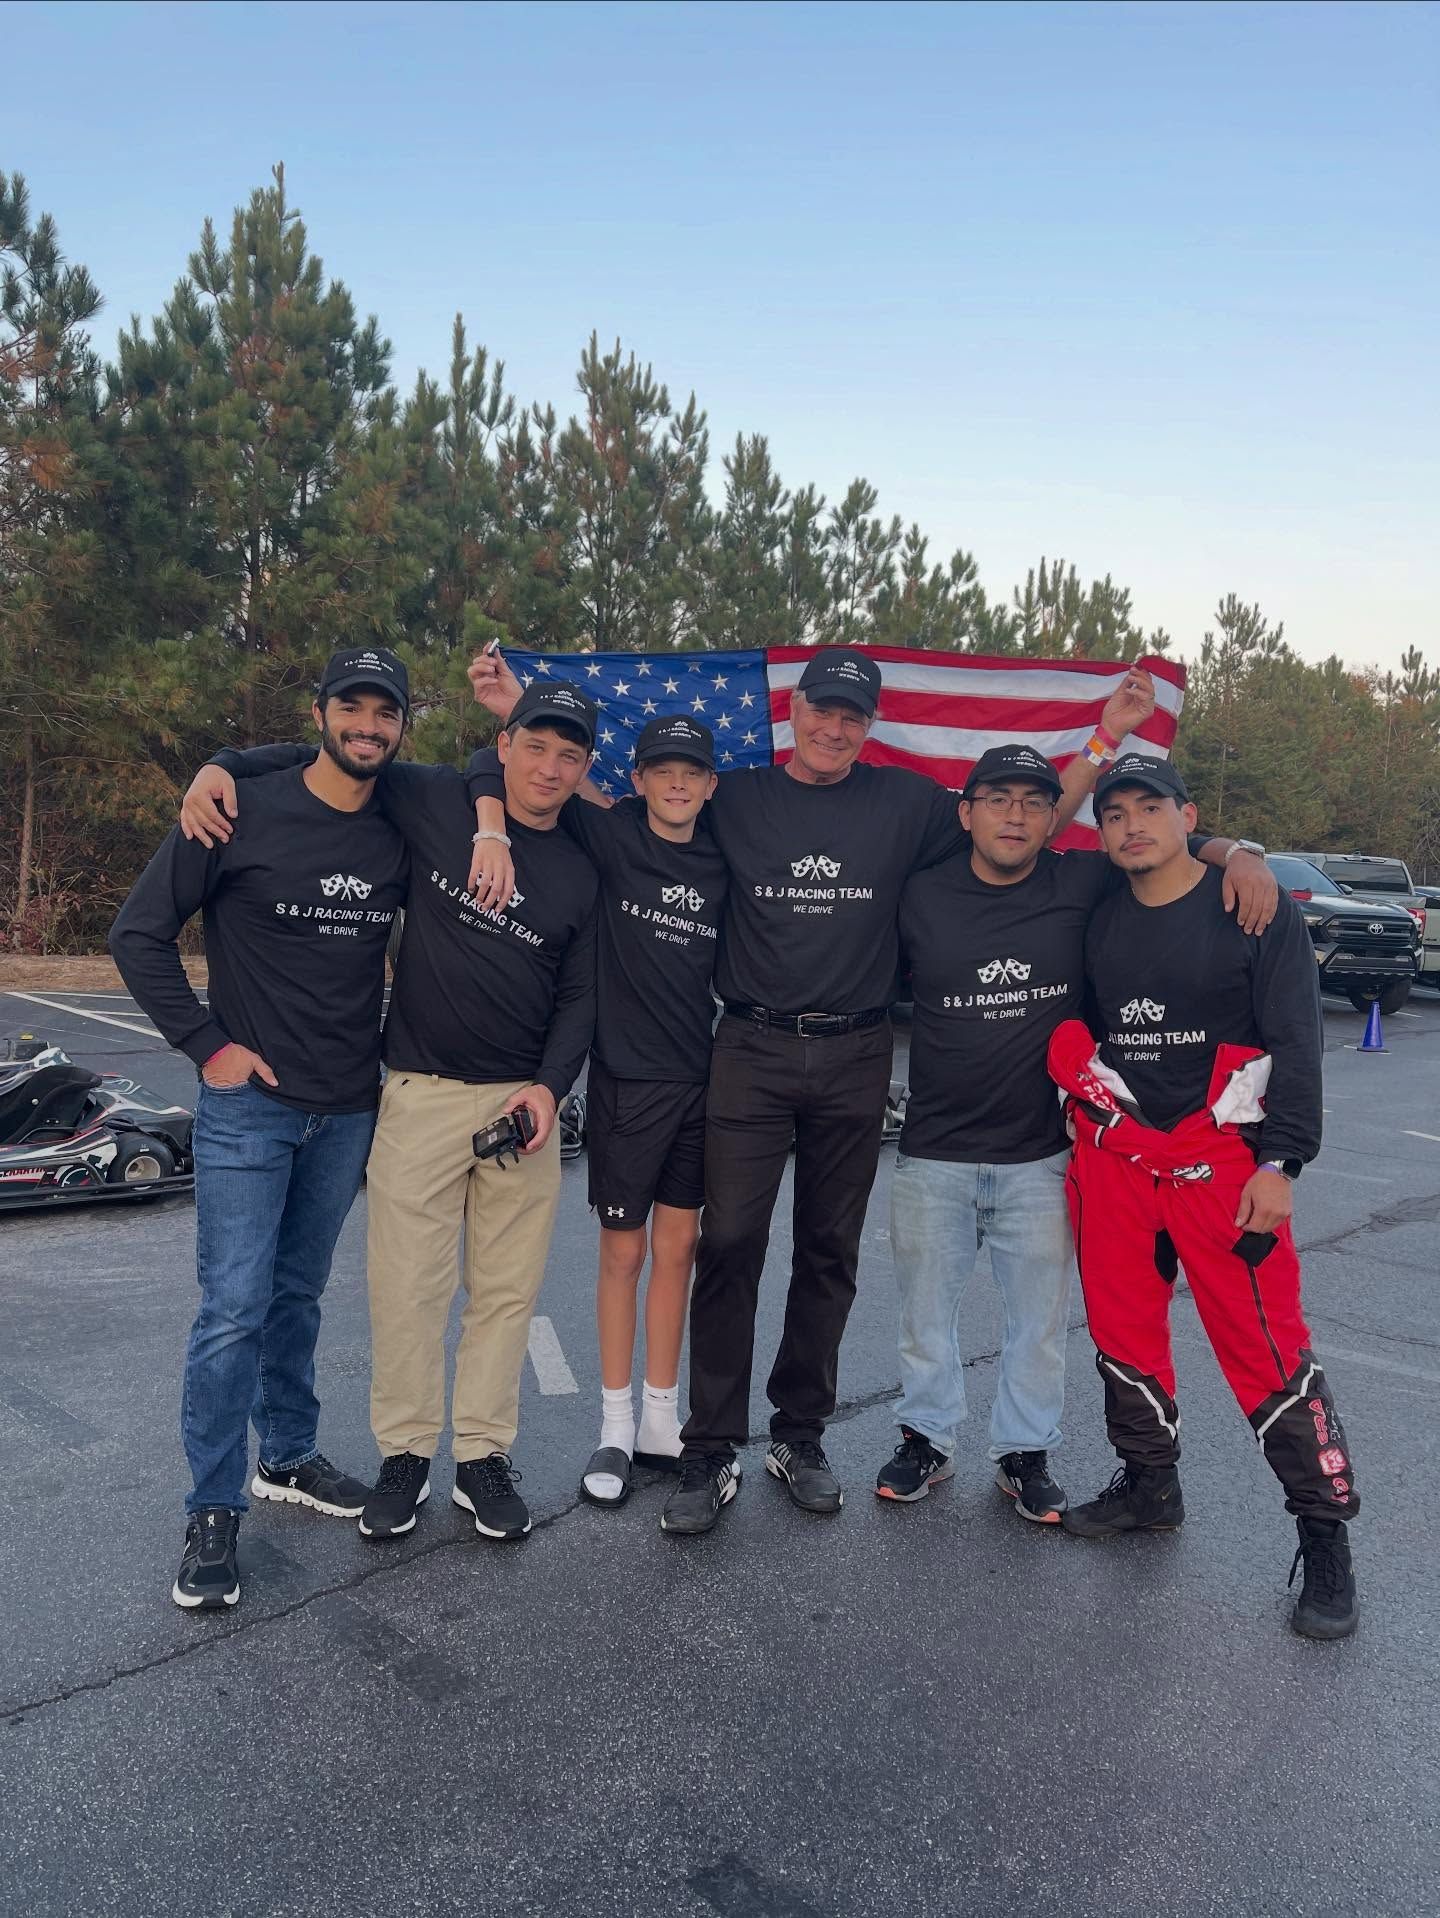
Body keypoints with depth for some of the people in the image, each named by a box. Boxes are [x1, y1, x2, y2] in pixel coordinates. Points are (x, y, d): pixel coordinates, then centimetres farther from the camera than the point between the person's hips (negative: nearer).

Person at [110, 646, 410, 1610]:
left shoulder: (404, 832, 1)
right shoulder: (244, 811, -9)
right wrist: (206, 1044, -9)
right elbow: (140, 934, -4)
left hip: (349, 1109, 4)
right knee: (235, 1305, -5)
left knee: (298, 1293, 17)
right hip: (251, 1101, -4)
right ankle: (214, 1513, 9)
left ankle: (288, 1457, 33)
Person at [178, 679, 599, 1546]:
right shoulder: (435, 801, -1)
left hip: (525, 1101, 2)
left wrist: (550, 1086, -7)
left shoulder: (581, 874, 5)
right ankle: (405, 1453, 21)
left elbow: (580, 997, 8)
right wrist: (223, 765, -6)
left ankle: (485, 1456, 24)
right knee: (407, 1284, 2)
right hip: (421, 1093, -2)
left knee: (507, 1288, 9)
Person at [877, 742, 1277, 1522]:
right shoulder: (921, 896, -4)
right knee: (926, 1311, 14)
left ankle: (1025, 1454, 32)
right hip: (934, 1156, 0)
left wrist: (1236, 854, -13)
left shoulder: (1082, 885, -5)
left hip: (1040, 1157, 0)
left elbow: (1172, 842, 7)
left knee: (1039, 1317, 13)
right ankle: (926, 1440, 34)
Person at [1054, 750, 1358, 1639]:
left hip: (1222, 1159, -4)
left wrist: (1279, 1163, -13)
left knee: (1268, 1349, -4)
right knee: (1123, 1331, 13)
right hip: (1115, 1157, 5)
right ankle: (1150, 1483, 34)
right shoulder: (1096, 922, 8)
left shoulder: (1257, 912, -4)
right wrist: (1092, 1117, 13)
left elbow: (1295, 1041, -7)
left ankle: (1326, 1539, 11)